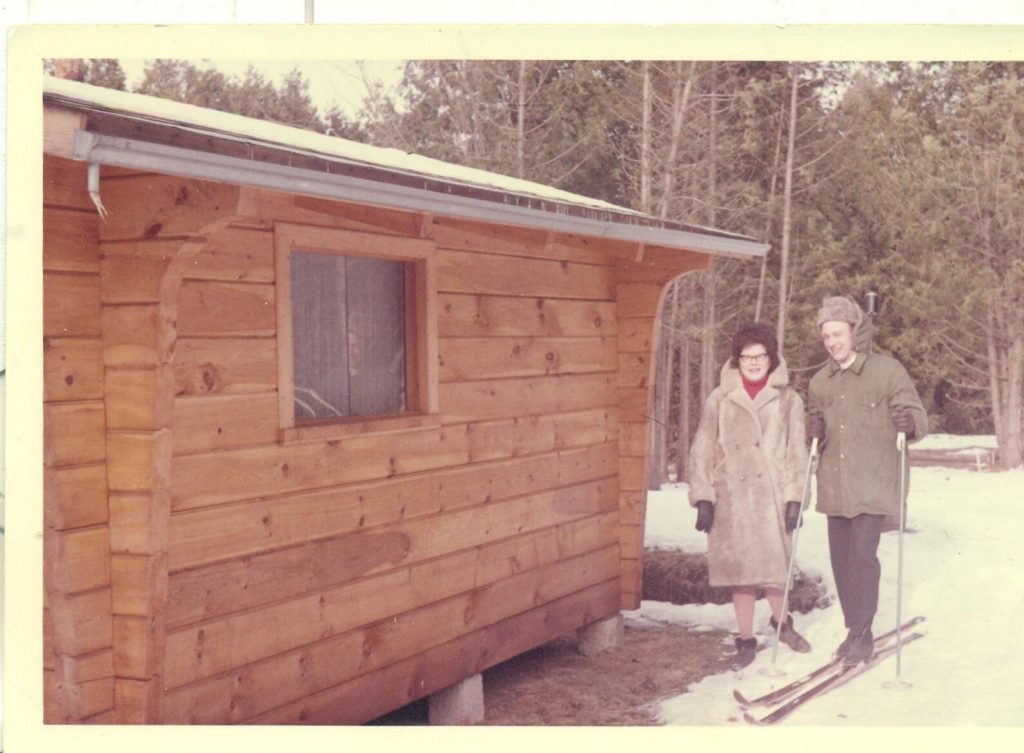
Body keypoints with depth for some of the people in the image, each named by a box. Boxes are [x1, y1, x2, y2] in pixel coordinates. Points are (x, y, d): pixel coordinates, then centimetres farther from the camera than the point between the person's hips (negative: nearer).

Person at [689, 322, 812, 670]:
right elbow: (702, 450, 4)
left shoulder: (787, 399, 6)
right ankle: (746, 641, 19)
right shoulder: (720, 399, 5)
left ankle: (782, 622, 28)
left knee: (774, 566, -1)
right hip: (731, 497, 1)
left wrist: (794, 497, -2)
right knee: (740, 571, 6)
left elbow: (796, 452, 5)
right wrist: (703, 497, -2)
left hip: (772, 495, 0)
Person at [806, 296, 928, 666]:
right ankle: (853, 629, 21)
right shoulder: (820, 381, 10)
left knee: (862, 556, -11)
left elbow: (919, 418, -4)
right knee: (840, 558, 8)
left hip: (872, 485, -5)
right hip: (834, 485, 5)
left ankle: (863, 632, 2)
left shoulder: (887, 370, -5)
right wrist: (814, 430, -3)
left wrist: (909, 423, -27)